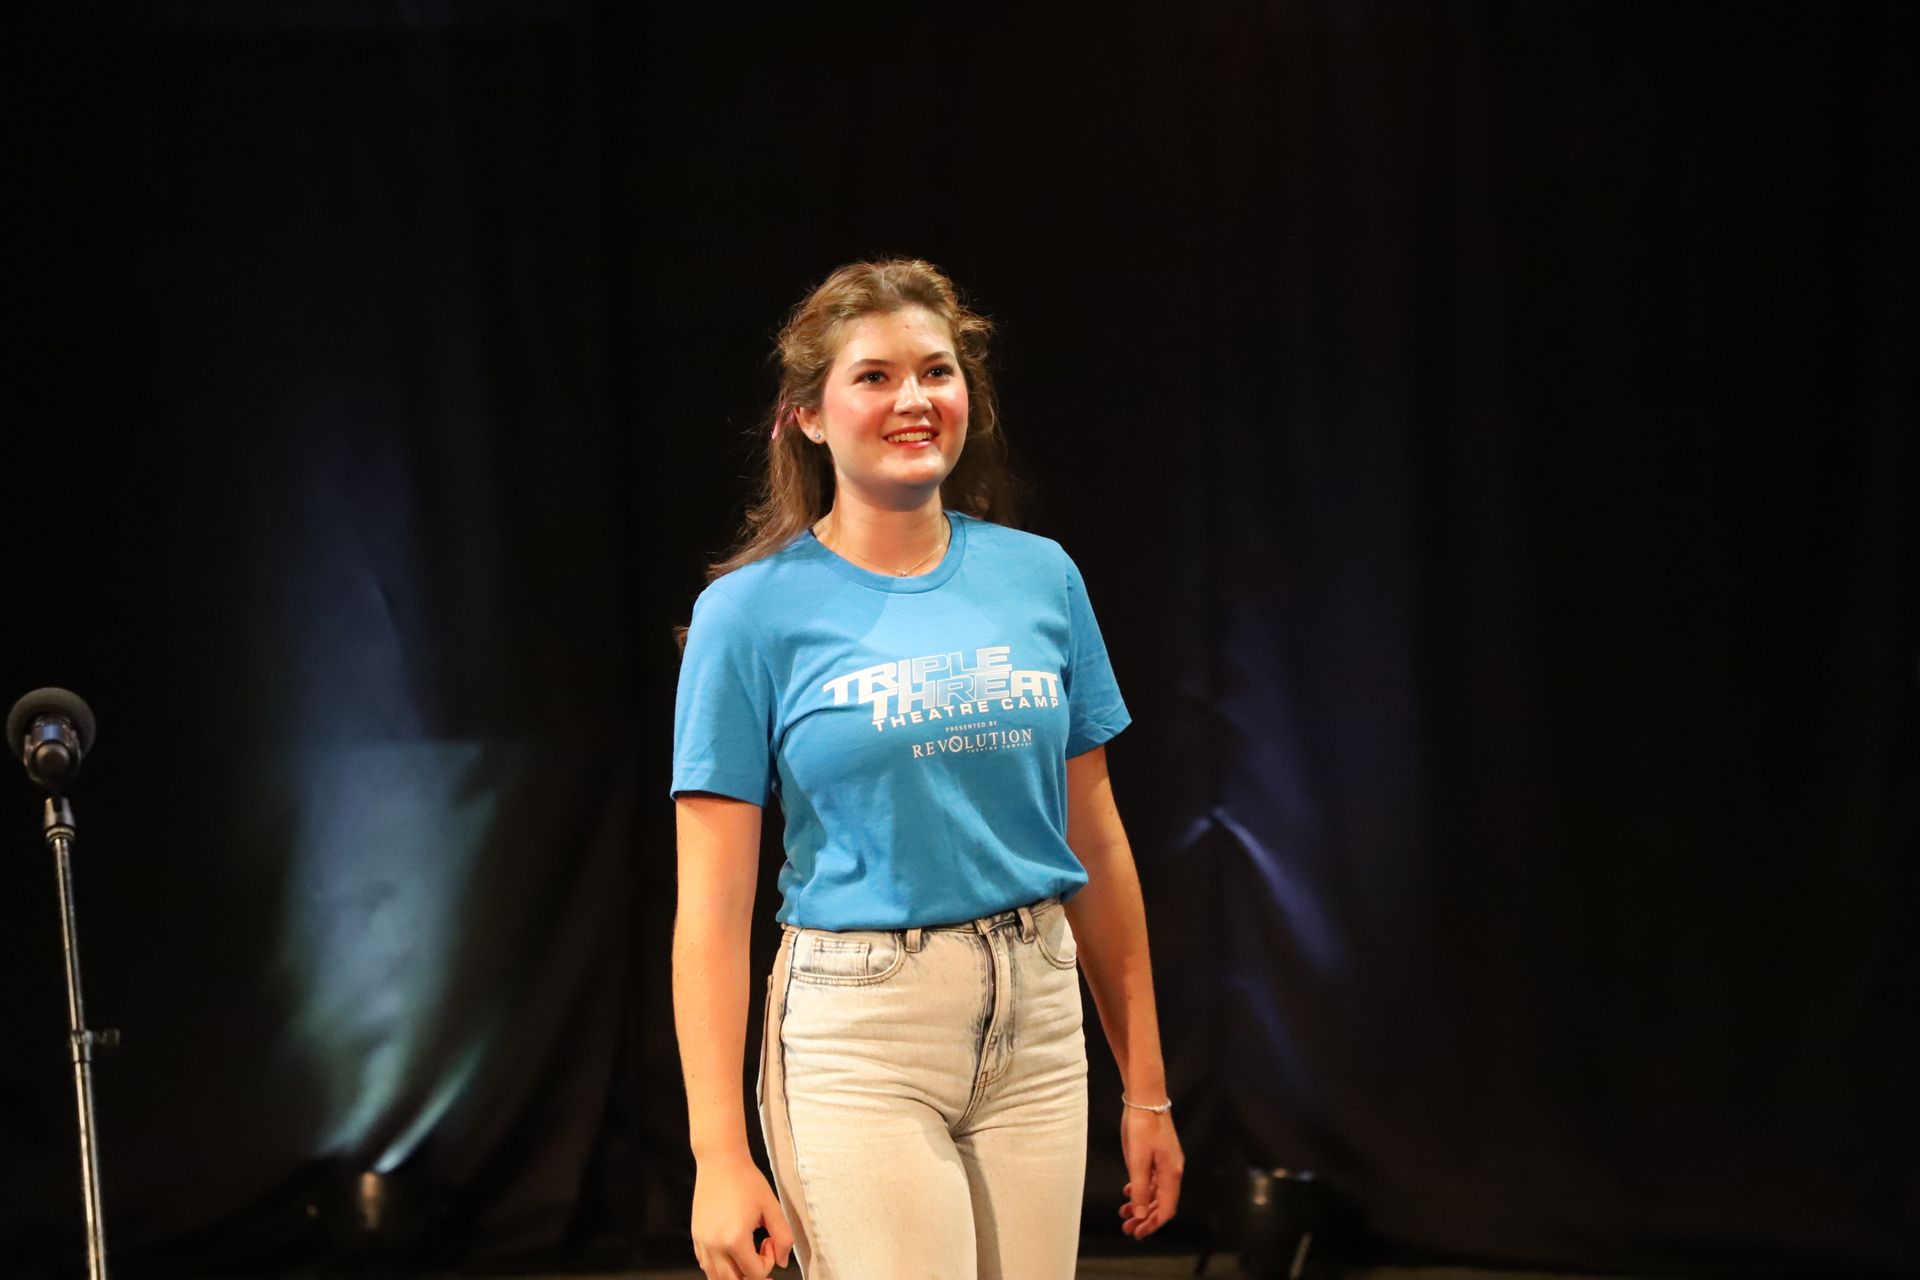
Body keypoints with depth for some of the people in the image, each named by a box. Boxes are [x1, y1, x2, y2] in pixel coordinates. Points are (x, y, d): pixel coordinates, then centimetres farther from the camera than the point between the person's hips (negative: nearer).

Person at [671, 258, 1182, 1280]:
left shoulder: (1040, 576, 6)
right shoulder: (752, 611, -4)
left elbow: (1096, 847, 12)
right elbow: (712, 908, -6)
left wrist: (1145, 1088, 12)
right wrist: (720, 1157, -12)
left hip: (1037, 1030, 4)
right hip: (858, 1039, -4)